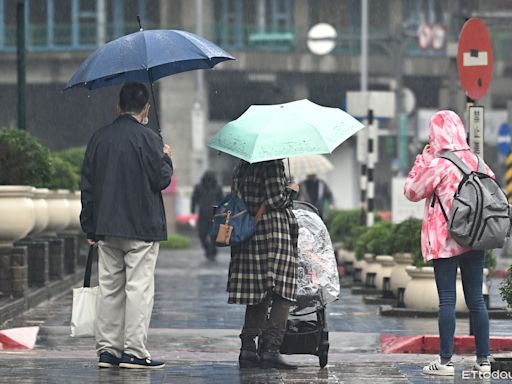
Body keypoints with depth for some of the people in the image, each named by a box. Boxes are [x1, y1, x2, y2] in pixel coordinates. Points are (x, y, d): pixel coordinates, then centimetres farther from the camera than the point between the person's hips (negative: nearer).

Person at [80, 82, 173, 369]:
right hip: (142, 227, -5)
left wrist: (90, 227, 15)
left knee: (110, 289, 10)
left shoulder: (99, 138, 8)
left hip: (106, 227, 5)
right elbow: (161, 179, -10)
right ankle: (134, 351, -6)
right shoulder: (147, 138, -10)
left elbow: (88, 186, 10)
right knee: (139, 288, -3)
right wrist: (166, 158, 10)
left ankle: (107, 350, 10)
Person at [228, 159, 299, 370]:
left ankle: (248, 348, 7)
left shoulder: (241, 169, 14)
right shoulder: (272, 165, -9)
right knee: (281, 296, -4)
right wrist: (291, 190, 3)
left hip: (247, 239, 8)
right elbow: (276, 199, -16)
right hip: (275, 234, -8)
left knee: (257, 297, 12)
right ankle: (270, 349, -12)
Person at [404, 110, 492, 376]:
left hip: (444, 242, -5)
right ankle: (483, 359, 10)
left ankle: (445, 361, -3)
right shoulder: (476, 161, 4)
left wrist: (421, 160, 3)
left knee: (447, 300, -3)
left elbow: (412, 192, -2)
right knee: (476, 299, 9)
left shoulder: (437, 165, -12)